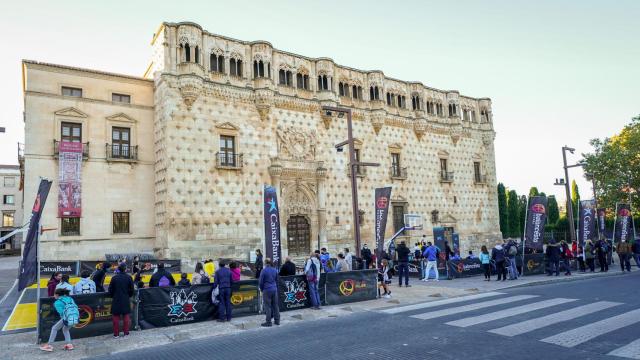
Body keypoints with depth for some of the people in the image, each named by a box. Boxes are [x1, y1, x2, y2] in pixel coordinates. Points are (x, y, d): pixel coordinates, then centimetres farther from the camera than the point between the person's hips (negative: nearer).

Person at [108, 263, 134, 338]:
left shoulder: (114, 278, -5)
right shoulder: (128, 278, -6)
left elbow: (110, 290, -1)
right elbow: (131, 289, 0)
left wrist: (112, 296, 16)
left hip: (116, 300, 0)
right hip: (126, 300, 0)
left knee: (116, 317, 8)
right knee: (126, 316, 11)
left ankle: (116, 334, 13)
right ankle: (126, 332, 15)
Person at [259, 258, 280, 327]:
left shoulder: (263, 271, -11)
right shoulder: (275, 270, 6)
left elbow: (261, 282, -7)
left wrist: (261, 289, 9)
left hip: (267, 290, -5)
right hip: (274, 290, 5)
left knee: (267, 306, 0)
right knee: (275, 305, 11)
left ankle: (268, 322, 3)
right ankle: (277, 320, 18)